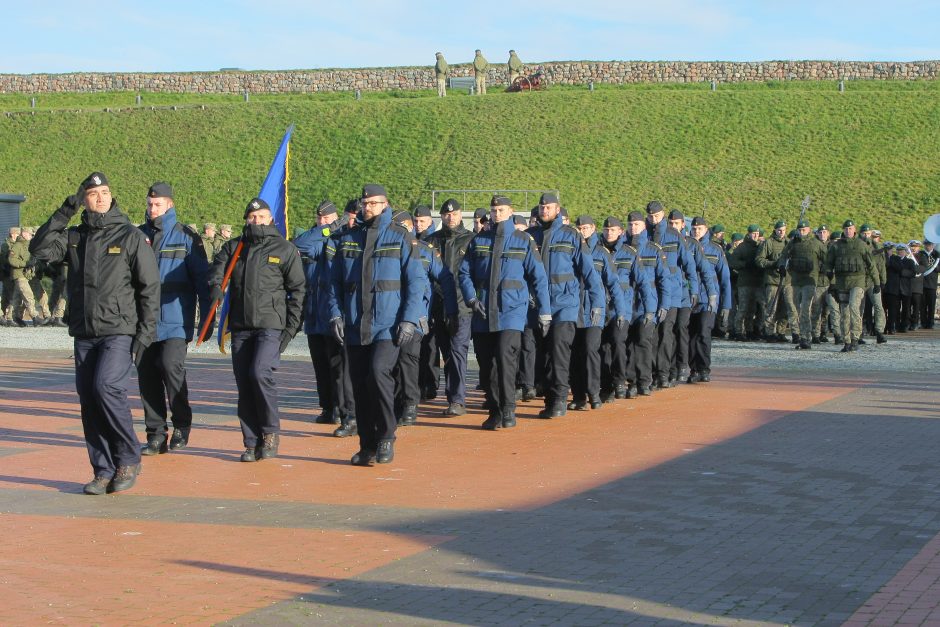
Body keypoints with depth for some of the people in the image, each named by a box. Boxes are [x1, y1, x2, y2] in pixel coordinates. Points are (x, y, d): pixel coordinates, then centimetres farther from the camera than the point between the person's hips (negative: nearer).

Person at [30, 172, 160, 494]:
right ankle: (104, 471, 11)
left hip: (120, 331, -5)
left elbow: (150, 288, -2)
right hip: (84, 334, 5)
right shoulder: (74, 237, 12)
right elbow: (39, 248, -3)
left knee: (107, 386, -21)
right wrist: (63, 213, -8)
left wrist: (145, 332, -8)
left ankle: (129, 459, -4)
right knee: (88, 399, 3)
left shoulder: (131, 236, 0)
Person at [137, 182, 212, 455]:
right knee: (147, 374, 3)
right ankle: (156, 434, 13)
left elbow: (202, 278, 2)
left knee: (171, 365, -17)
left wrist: (207, 316, -2)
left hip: (175, 320, -4)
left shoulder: (186, 237, 1)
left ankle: (182, 425, 3)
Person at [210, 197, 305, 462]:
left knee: (260, 373, -21)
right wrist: (215, 285, -24)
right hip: (240, 326, 4)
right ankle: (252, 443, 12)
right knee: (244, 384, 4)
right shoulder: (234, 247, 14)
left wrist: (292, 327, -4)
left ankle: (271, 431, -3)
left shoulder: (285, 249, 4)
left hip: (271, 324, -4)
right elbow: (218, 266, 0)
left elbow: (297, 289, 3)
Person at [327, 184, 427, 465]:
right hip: (354, 326, 4)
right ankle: (368, 447, 16)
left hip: (387, 326, -4)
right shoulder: (347, 239, 12)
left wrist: (409, 320, -10)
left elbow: (416, 281, -2)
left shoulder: (400, 237, 1)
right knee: (360, 386, 6)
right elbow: (335, 281, 14)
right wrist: (335, 314, 1)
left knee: (378, 372, -22)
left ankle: (386, 438, -6)